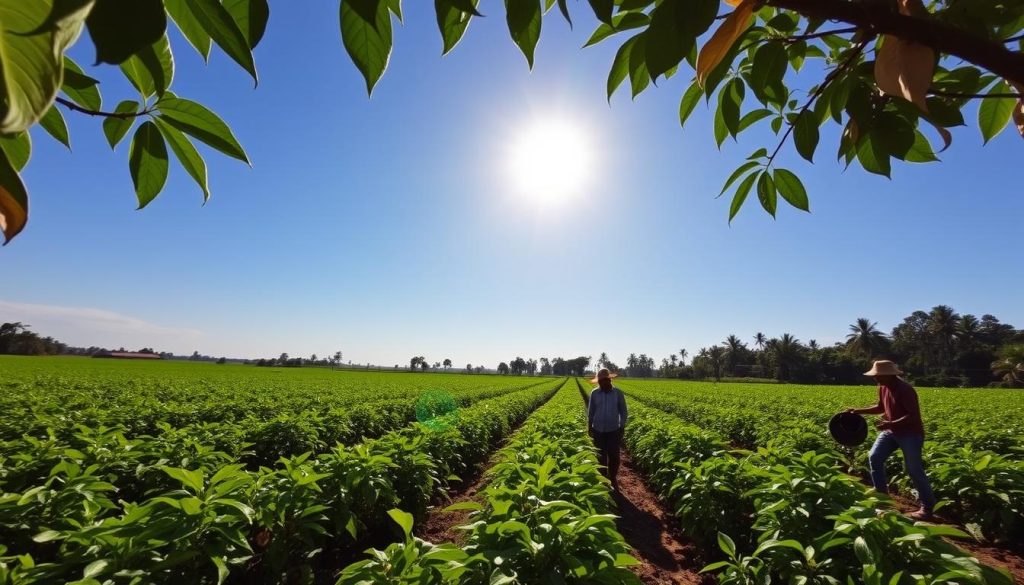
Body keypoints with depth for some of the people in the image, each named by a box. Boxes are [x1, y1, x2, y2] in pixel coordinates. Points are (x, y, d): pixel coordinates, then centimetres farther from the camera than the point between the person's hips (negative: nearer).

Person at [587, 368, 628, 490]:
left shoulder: (618, 393, -7)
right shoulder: (594, 393, -4)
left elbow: (623, 412, 2)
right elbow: (590, 412, 6)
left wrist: (622, 427, -2)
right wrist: (589, 427, 4)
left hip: (614, 430, -1)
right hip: (598, 430, 1)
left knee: (614, 456, 2)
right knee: (601, 457, 9)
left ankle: (613, 478, 23)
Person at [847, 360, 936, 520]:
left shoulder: (905, 390, -23)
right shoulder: (883, 387, 3)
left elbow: (914, 416, -25)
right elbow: (881, 408, 16)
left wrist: (890, 424, -31)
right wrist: (859, 411, 6)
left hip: (910, 434, -8)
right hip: (891, 431, 8)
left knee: (914, 470, -3)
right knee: (874, 457, -1)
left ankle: (927, 507, 14)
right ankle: (882, 495, 12)